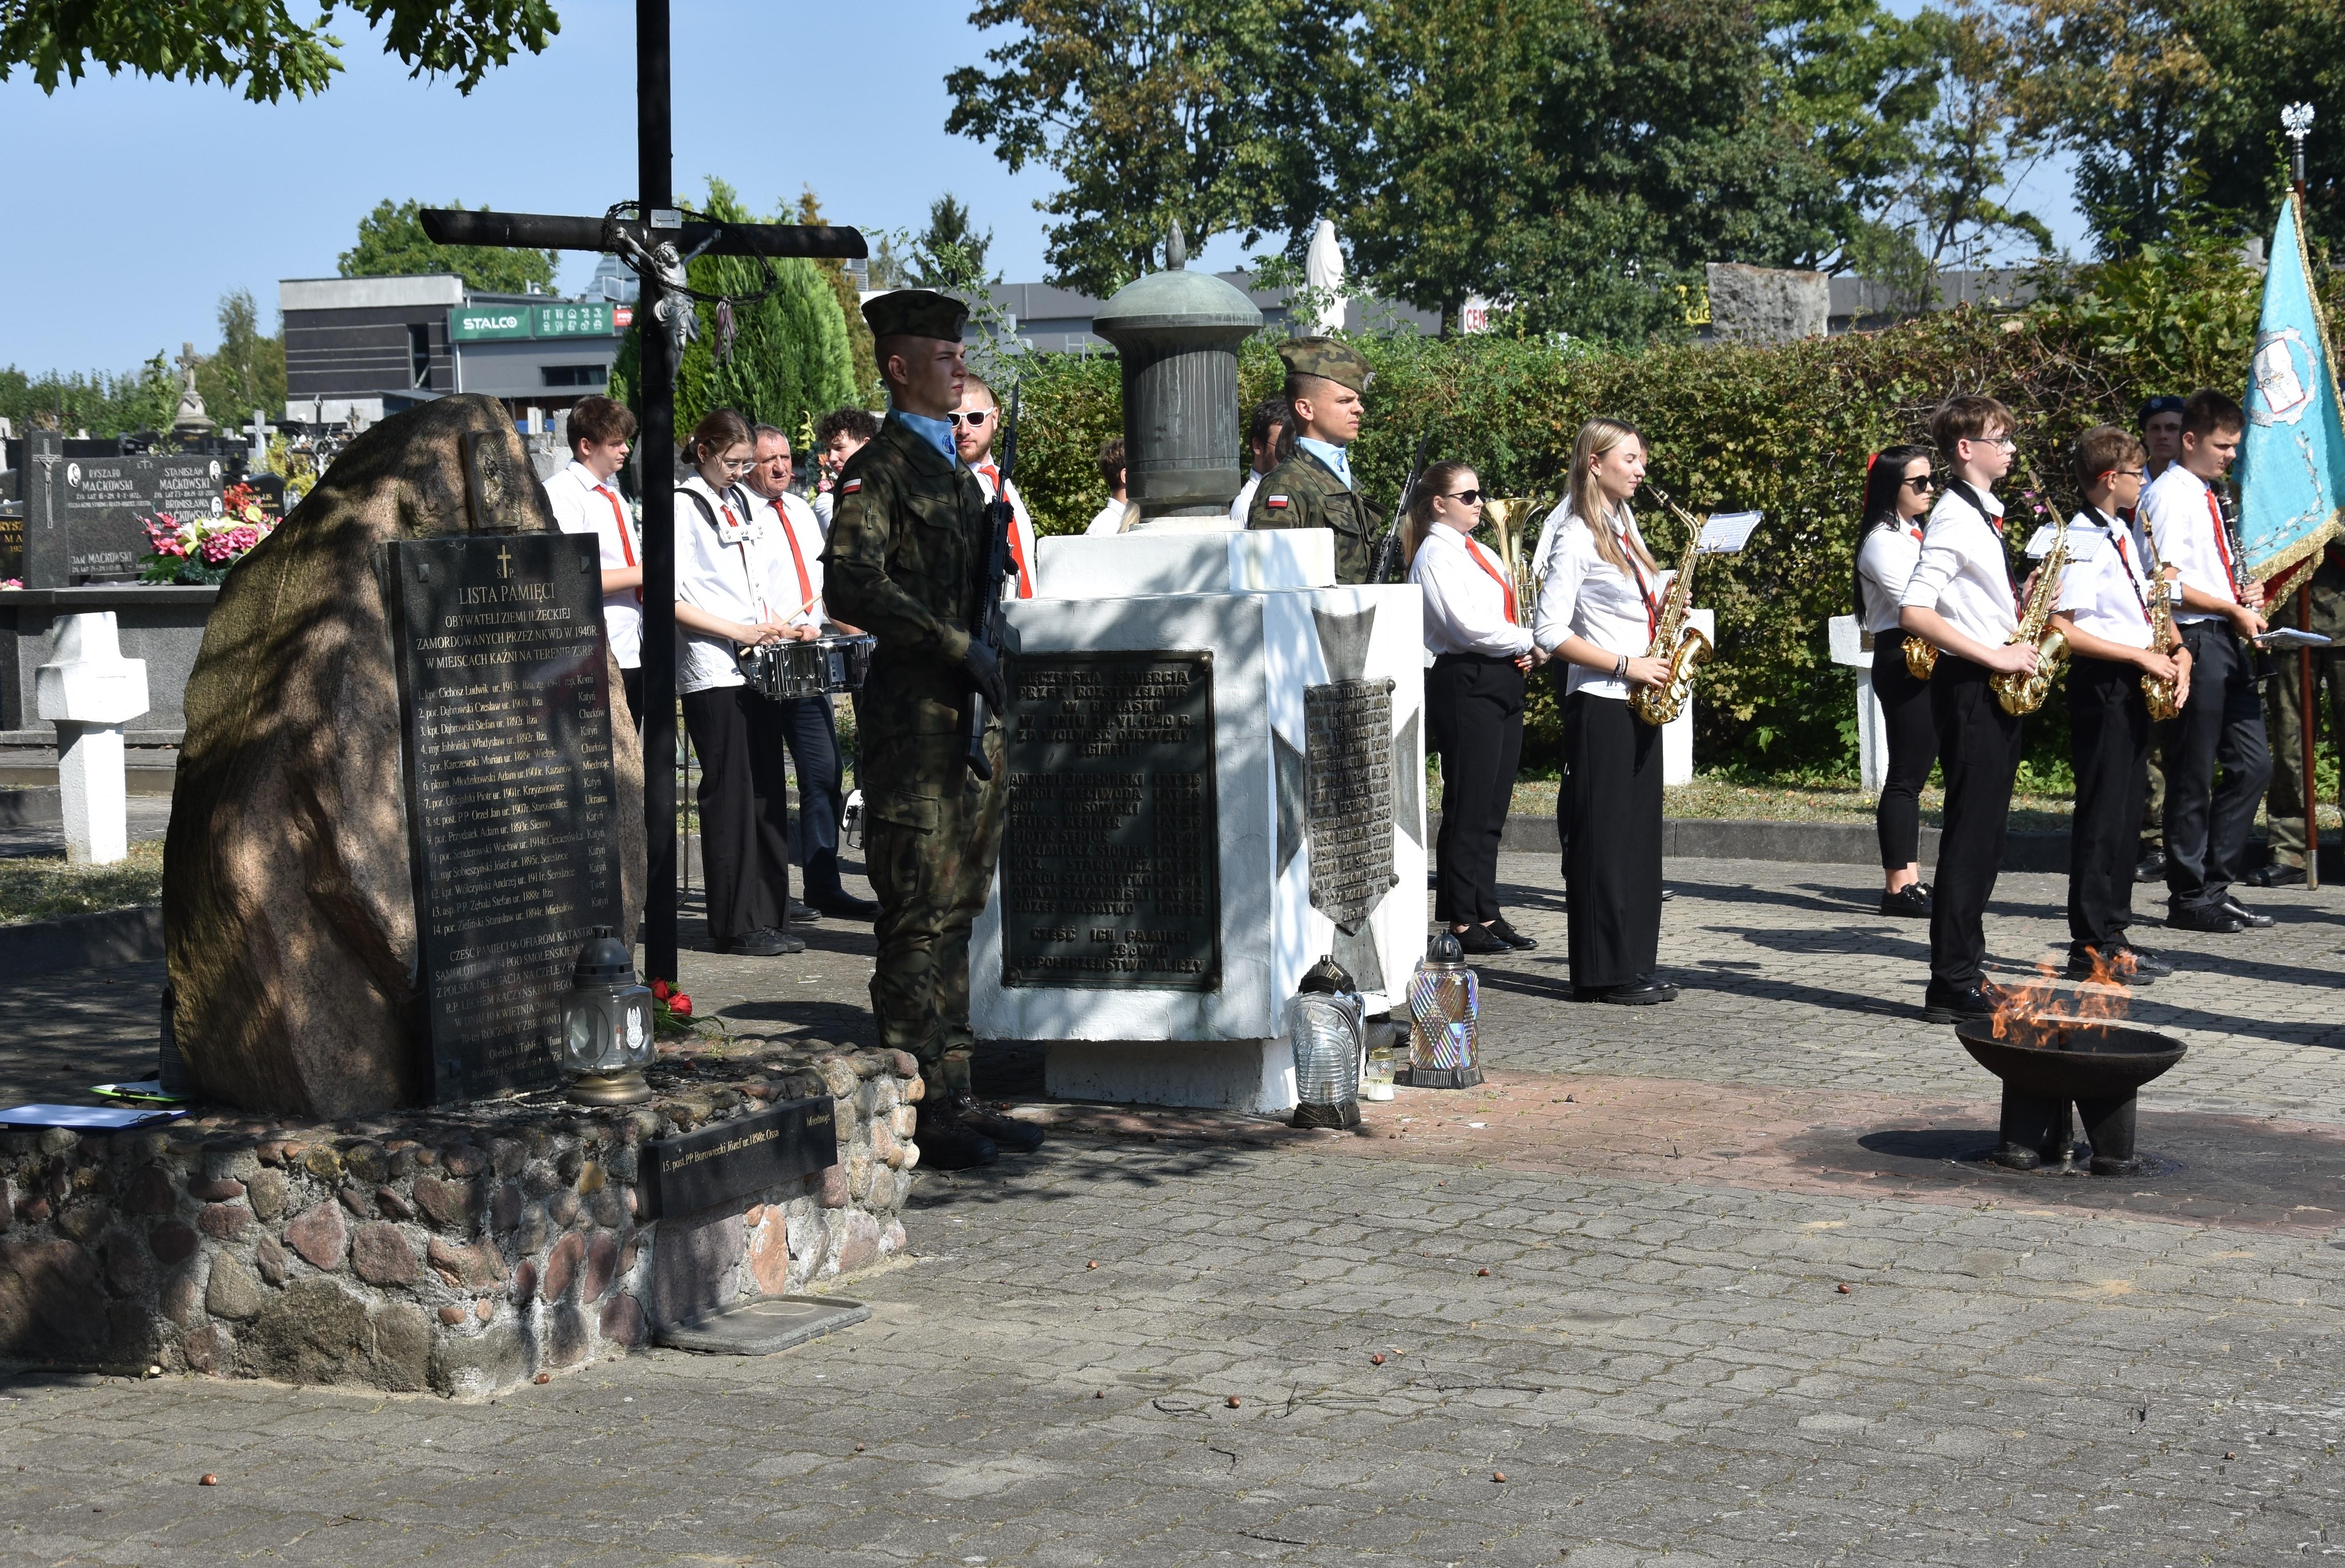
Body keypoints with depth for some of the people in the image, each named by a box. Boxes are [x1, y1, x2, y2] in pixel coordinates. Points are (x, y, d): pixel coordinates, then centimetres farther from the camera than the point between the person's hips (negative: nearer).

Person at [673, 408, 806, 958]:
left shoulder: (737, 505, 17)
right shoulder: (682, 508, -7)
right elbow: (671, 602, -14)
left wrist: (774, 626, 9)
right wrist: (739, 633, -18)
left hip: (755, 666, 8)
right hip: (711, 671, -8)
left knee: (768, 793, 7)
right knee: (729, 797, -5)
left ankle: (769, 918, 12)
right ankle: (736, 925, 0)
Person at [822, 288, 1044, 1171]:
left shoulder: (956, 468, 20)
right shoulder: (878, 471, -9)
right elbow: (851, 586, -22)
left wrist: (996, 673, 18)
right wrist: (959, 646, -23)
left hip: (972, 714, 9)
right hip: (914, 719, -9)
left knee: (957, 911, 12)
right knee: (919, 920, -7)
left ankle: (952, 1099, 18)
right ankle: (913, 1115, -3)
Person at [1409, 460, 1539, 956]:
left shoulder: (1480, 553, 19)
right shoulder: (1436, 555, -9)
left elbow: (1509, 613, 21)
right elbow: (1467, 626, -18)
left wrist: (1524, 652, 0)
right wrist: (1527, 641, -9)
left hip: (1502, 683, 9)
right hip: (1464, 685, -9)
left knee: (1492, 810, 10)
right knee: (1467, 809, -6)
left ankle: (1487, 916, 15)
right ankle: (1462, 921, -1)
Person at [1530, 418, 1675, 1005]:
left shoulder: (1623, 528, 16)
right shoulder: (1577, 538, -11)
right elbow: (1550, 633, -16)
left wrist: (1663, 606, 5)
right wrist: (1626, 665, -17)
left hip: (1638, 703, 9)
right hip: (1599, 706, -9)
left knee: (1639, 835, 9)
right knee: (1603, 836, -5)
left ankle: (1632, 966, 14)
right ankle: (1603, 973, 0)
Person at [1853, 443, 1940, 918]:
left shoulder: (1917, 536, 19)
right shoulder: (1883, 541, -9)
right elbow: (1912, 606, -19)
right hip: (1903, 661, -9)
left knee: (1915, 773, 9)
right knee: (1907, 775, -7)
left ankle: (1909, 880, 11)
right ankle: (1899, 886, -5)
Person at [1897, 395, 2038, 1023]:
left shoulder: (1984, 514, 16)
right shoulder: (1954, 518, -14)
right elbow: (1914, 613, -23)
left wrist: (2023, 628, 7)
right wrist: (1993, 656, -20)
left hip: (1996, 687, 10)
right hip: (1969, 687, -10)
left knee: (1984, 835, 12)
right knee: (1972, 834, -8)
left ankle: (1965, 971, 18)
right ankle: (1953, 987, -5)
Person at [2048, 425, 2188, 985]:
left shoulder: (2121, 536, 14)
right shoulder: (2082, 542, -15)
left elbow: (2145, 607, 22)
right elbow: (2063, 630, -21)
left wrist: (2176, 649, 3)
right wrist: (2141, 657, -19)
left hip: (2134, 688, 10)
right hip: (2102, 687, -10)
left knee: (2125, 814, 12)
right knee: (2102, 817, -6)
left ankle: (2113, 935, 19)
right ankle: (2091, 949, -2)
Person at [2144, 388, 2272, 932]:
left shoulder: (2207, 496, 18)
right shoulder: (2169, 496, -10)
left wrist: (2243, 595, 7)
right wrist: (2232, 609, -14)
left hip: (2227, 641, 9)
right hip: (2193, 642, -9)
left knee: (2252, 765, 8)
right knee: (2193, 776, -2)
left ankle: (2216, 886, 16)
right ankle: (2189, 897, 6)